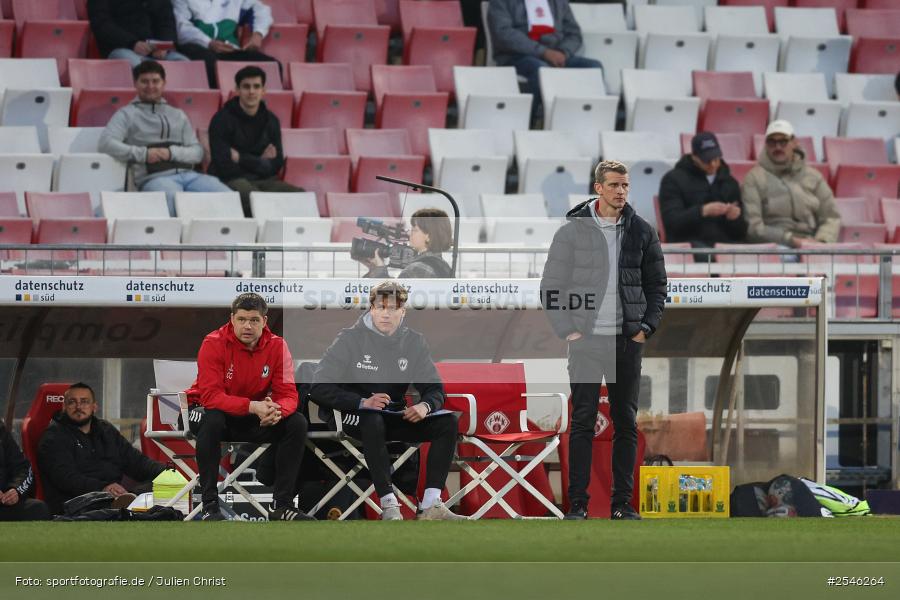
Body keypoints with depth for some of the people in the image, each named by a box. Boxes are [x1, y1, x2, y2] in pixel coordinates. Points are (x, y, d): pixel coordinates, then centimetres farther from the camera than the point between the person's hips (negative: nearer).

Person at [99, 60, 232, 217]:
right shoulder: (127, 114, 15)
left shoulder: (178, 115, 27)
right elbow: (107, 144, -1)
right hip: (154, 177, -5)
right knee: (173, 199, -41)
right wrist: (143, 154, -9)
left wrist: (171, 153, -3)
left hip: (188, 174, 5)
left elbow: (197, 152, 17)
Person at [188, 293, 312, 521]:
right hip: (214, 410, -4)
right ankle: (210, 506, -32)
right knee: (211, 420, -38)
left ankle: (282, 504, -12)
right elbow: (210, 395, -27)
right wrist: (253, 406, -39)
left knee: (297, 423, -17)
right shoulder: (214, 344, -19)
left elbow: (287, 393, -11)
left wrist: (276, 411, -36)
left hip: (255, 419, 4)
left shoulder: (277, 346, -7)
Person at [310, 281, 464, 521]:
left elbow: (435, 389, 6)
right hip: (354, 417, -5)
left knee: (448, 422, -17)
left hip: (396, 417, 5)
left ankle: (430, 505, -25)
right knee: (373, 420, -39)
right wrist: (362, 402, -27)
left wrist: (425, 405, -20)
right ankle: (389, 507, -40)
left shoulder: (413, 342, 5)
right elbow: (319, 389, -13)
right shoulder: (351, 339, -7)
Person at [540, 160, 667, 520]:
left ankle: (622, 503, 10)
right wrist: (567, 329, -7)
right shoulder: (573, 230, -1)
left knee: (626, 423, 5)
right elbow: (551, 285, 1)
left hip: (627, 341, 3)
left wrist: (646, 327, 0)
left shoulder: (641, 232, 6)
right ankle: (577, 504, 0)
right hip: (586, 339, -2)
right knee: (582, 423, -2)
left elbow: (656, 285, 13)